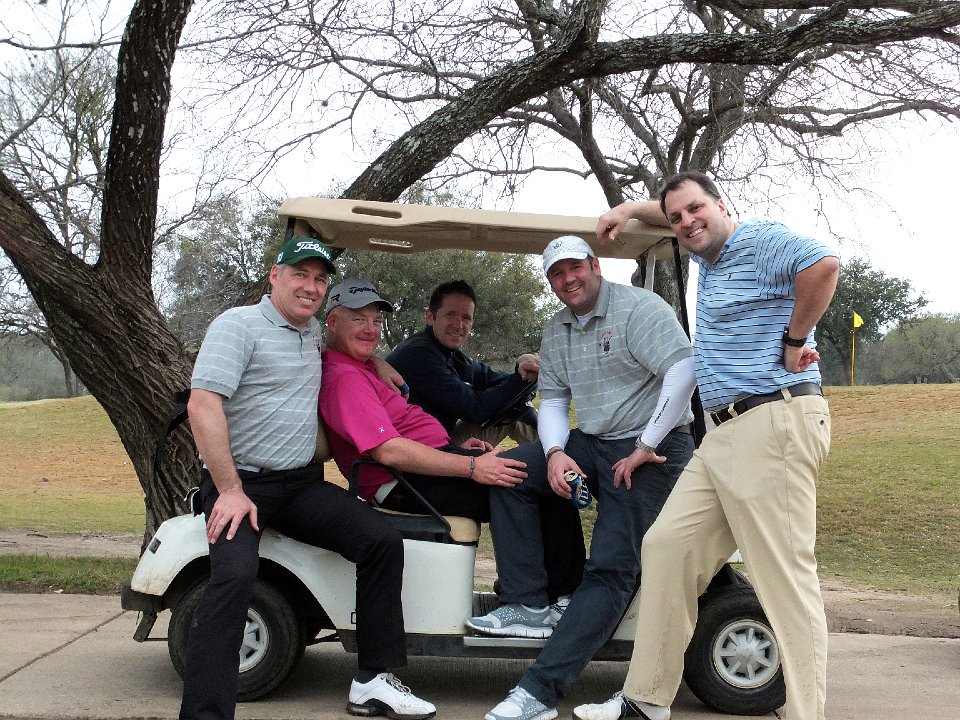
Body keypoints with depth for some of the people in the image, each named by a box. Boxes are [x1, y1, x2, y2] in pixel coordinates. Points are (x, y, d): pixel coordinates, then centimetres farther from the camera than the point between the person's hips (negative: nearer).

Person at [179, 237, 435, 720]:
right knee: (235, 576, -29)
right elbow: (202, 405, -16)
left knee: (382, 539, -10)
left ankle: (373, 681, -4)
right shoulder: (239, 324, -6)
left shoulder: (316, 333, 15)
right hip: (240, 482, -6)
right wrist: (231, 491, -20)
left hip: (301, 483, 6)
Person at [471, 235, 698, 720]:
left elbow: (684, 371, -22)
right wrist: (555, 453, -11)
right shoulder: (556, 333, 13)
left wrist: (645, 448, -20)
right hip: (590, 445, 8)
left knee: (610, 570, -17)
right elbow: (552, 401, 11)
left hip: (652, 450, -7)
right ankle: (525, 604, -8)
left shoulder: (639, 309, -11)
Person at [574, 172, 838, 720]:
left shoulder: (760, 239, -7)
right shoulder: (711, 256, 21)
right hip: (728, 431, 10)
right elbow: (675, 214, 43)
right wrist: (631, 209, 29)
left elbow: (823, 263, -27)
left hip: (775, 423, -10)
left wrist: (794, 340, -18)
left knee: (785, 575, -11)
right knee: (668, 546, 7)